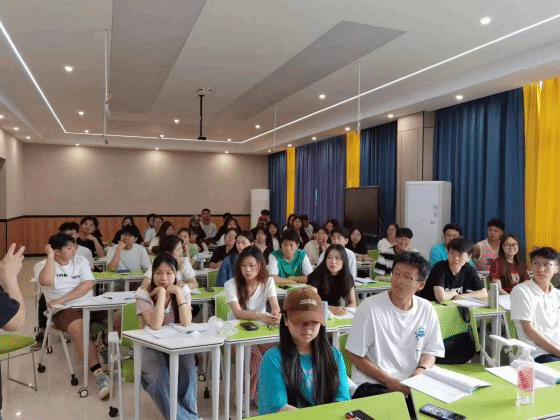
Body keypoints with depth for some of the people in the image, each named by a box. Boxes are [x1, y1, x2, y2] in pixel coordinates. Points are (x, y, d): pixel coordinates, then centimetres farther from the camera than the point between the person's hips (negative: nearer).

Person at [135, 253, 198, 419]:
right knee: (159, 378, -30)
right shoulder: (143, 293, -11)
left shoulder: (183, 290, -4)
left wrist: (178, 292, -21)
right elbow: (156, 325, -25)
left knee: (187, 372, -28)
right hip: (151, 347, -2)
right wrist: (161, 293, -25)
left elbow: (186, 323, -18)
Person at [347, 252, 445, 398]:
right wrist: (389, 380, -12)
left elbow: (430, 352, 15)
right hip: (372, 386, -5)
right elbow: (355, 355, -6)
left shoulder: (426, 310, 4)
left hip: (412, 385, 6)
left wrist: (421, 371, -7)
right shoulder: (369, 308, -10)